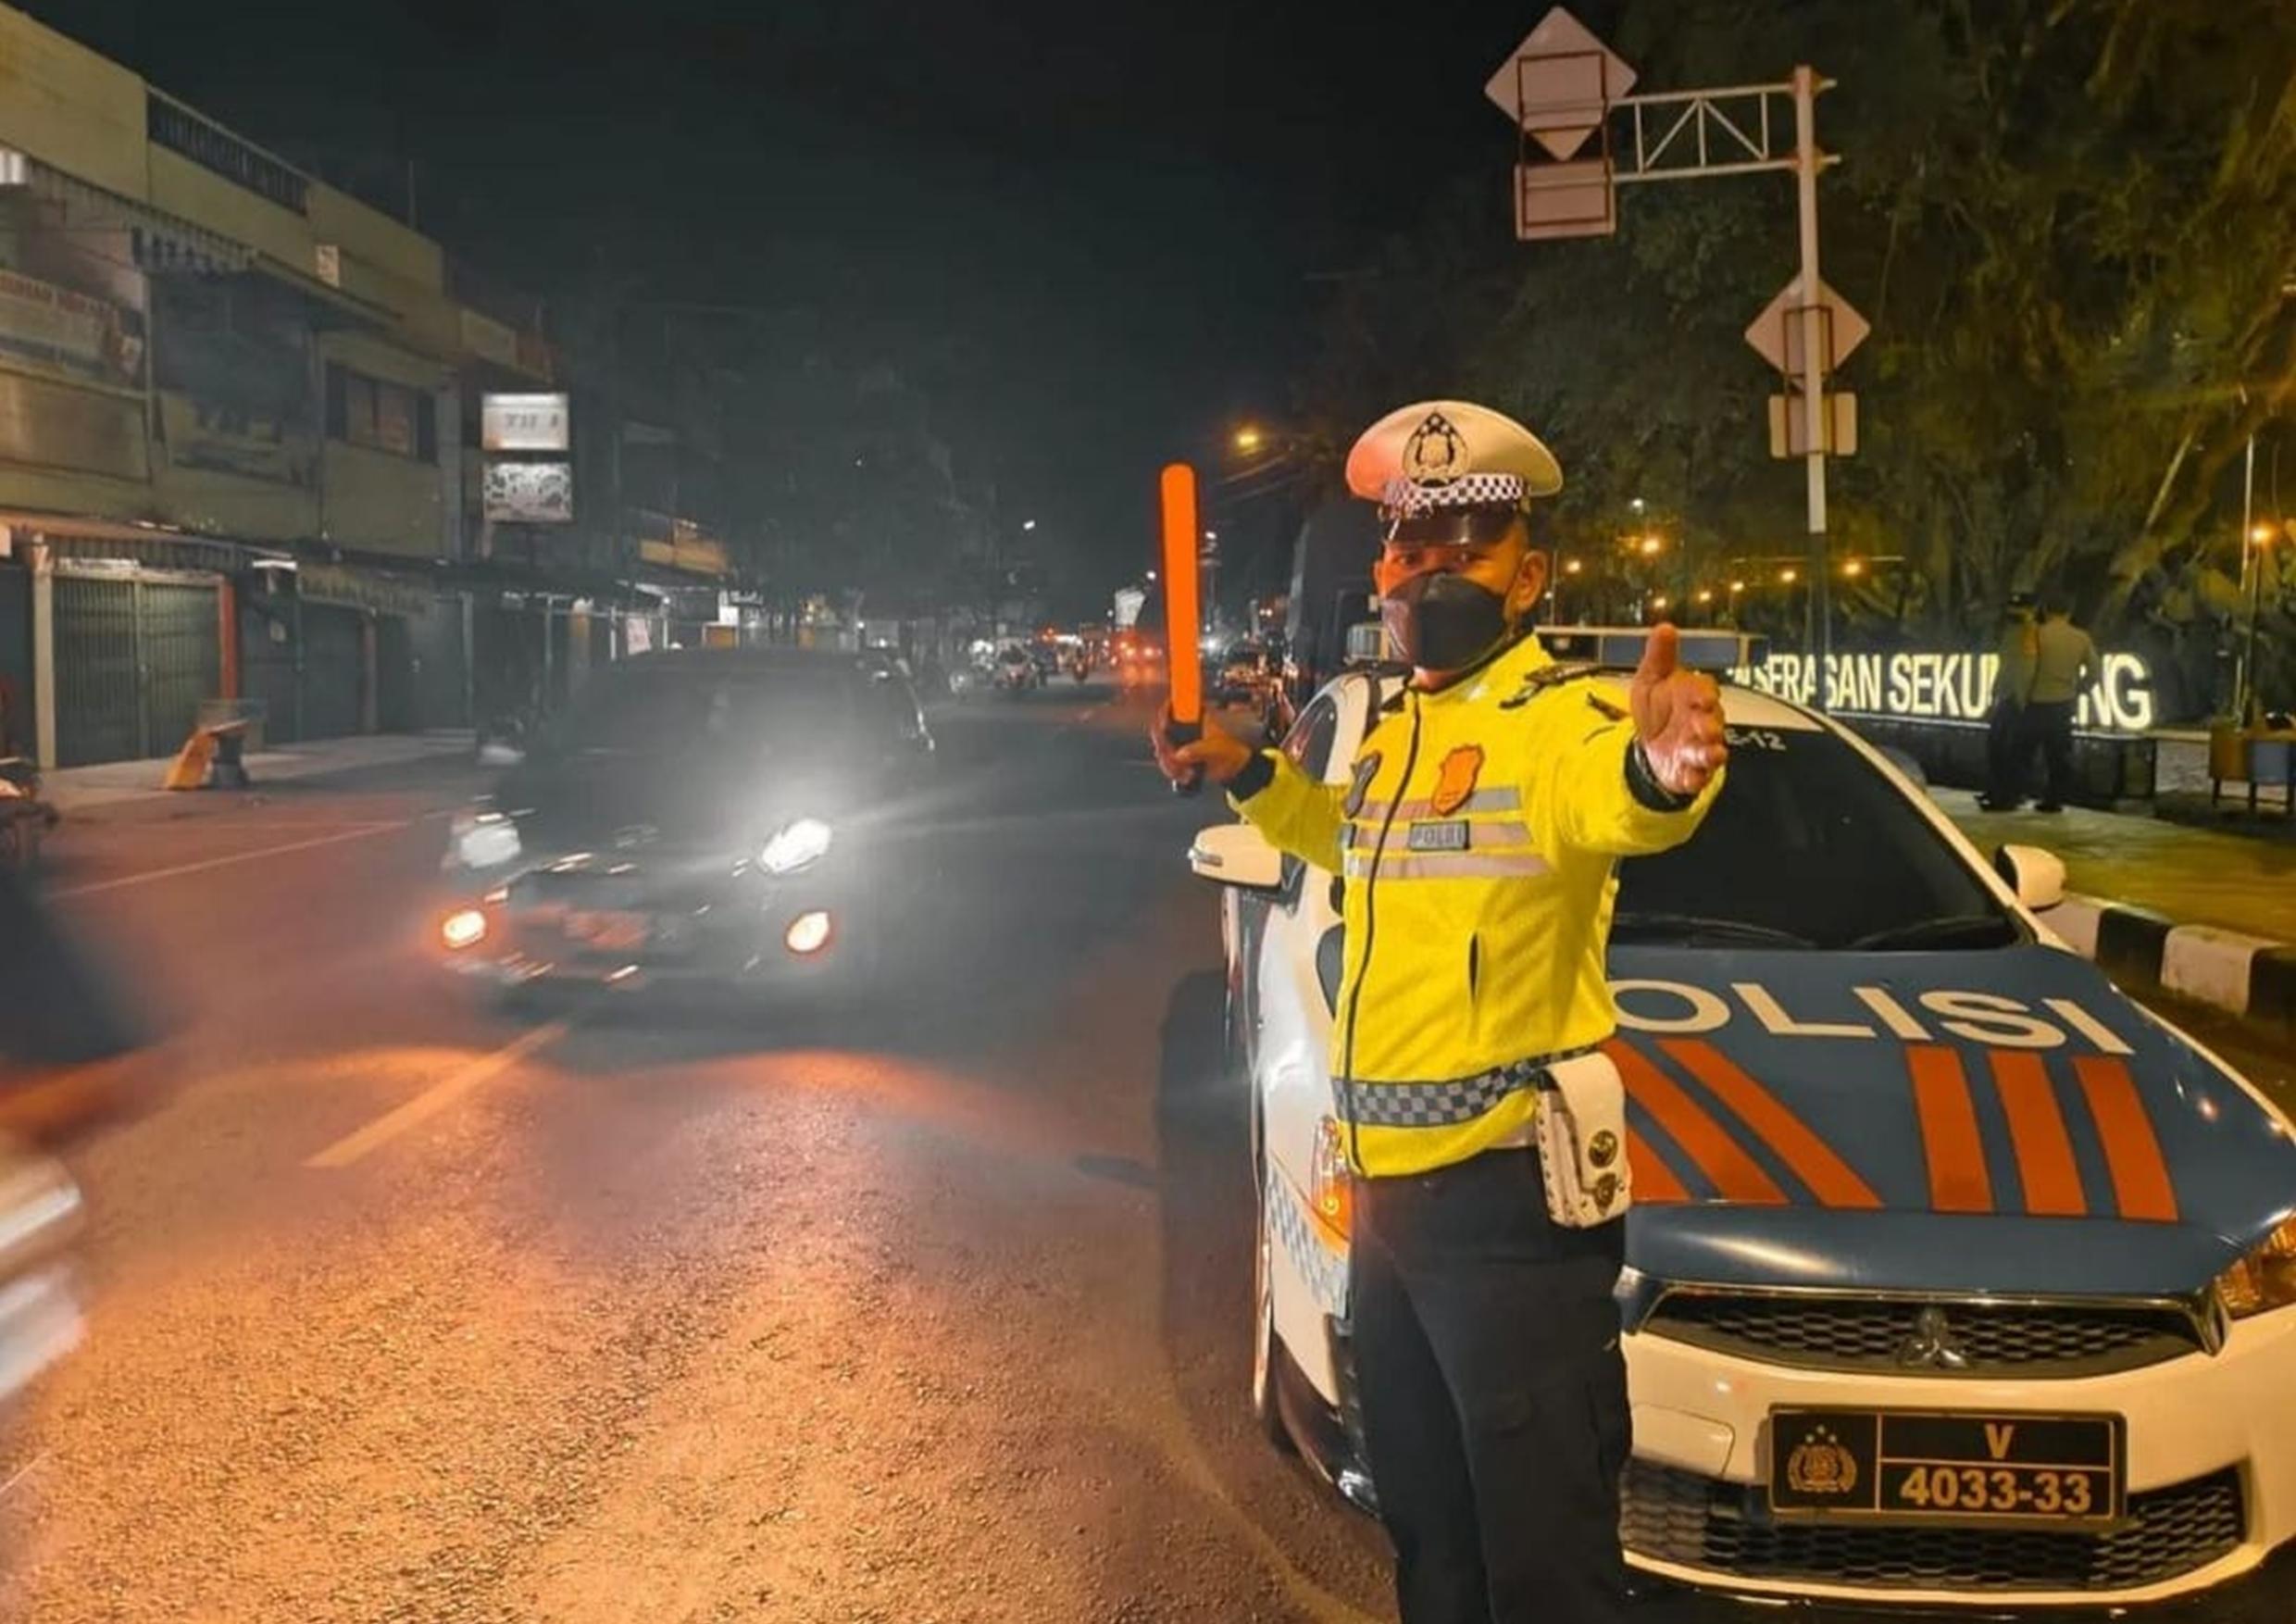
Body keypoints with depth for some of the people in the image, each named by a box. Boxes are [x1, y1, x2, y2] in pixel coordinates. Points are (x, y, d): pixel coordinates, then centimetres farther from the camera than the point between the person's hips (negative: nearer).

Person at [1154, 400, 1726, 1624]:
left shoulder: (1556, 714, -14)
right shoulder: (1397, 728, 12)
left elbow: (1605, 796, -38)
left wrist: (1658, 766, -61)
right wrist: (1243, 774, 22)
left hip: (1507, 1191, -8)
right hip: (1388, 1185, 8)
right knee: (1425, 1525, 23)